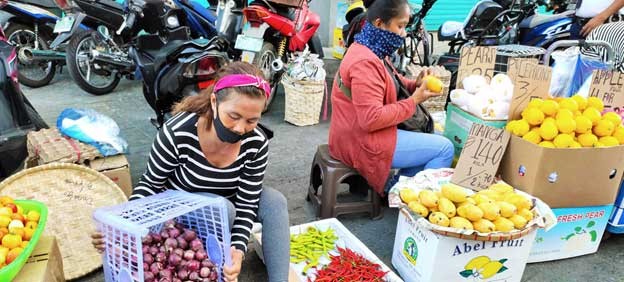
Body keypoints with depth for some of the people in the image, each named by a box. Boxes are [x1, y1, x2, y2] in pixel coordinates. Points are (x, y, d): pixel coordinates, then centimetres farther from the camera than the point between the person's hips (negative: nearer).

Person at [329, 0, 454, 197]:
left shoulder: (371, 52, 9)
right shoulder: (365, 63, -25)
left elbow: (387, 84, 17)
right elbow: (372, 119, -30)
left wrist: (414, 85, -3)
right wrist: (413, 101, -19)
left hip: (362, 135, 11)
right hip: (363, 143, -11)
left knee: (427, 143, 22)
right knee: (444, 148, -6)